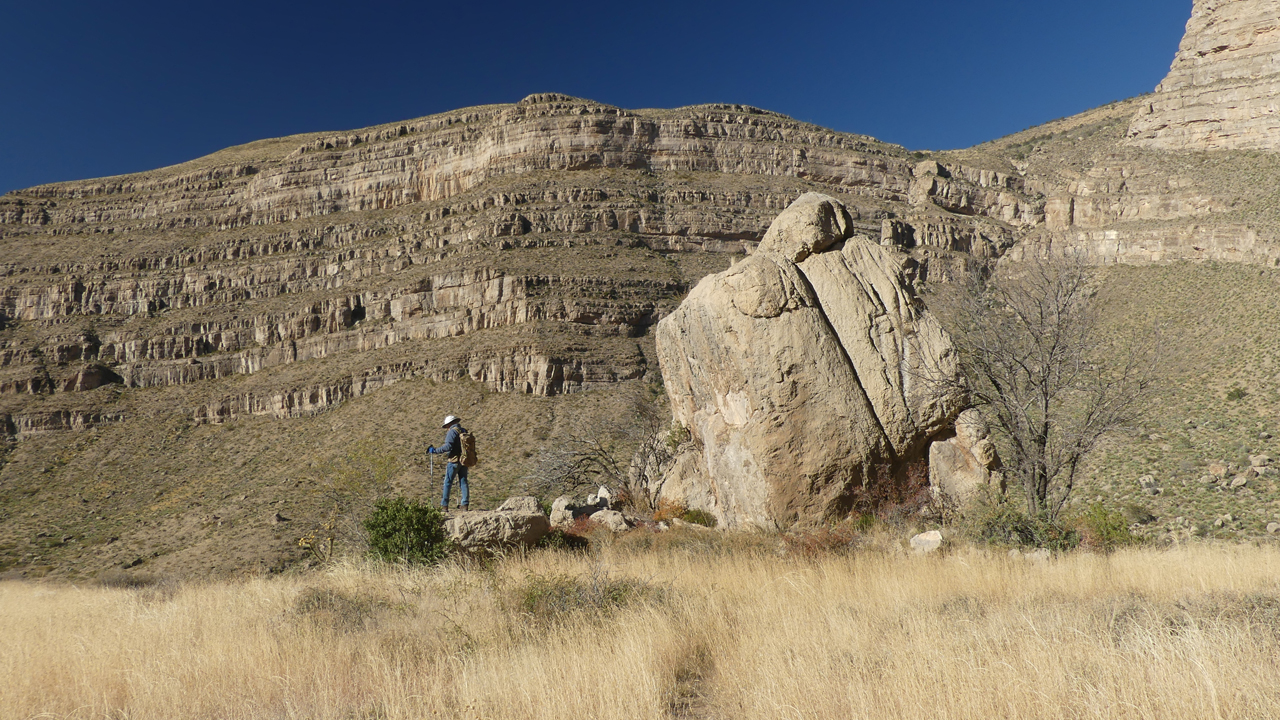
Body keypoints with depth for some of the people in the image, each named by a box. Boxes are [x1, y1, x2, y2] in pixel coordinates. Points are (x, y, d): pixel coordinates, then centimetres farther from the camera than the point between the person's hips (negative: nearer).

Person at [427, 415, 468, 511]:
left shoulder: (452, 432, -10)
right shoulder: (464, 431, 11)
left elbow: (448, 446, -20)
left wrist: (435, 451, -14)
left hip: (454, 460, -7)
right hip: (464, 460, 7)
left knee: (447, 482, 0)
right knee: (463, 482, 10)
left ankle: (444, 505, 0)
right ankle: (464, 504, 8)